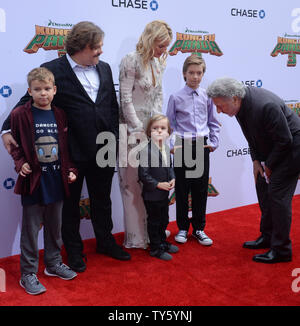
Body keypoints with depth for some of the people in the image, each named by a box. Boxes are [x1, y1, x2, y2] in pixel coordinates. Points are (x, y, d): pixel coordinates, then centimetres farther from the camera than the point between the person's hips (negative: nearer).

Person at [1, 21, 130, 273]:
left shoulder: (104, 69, 7)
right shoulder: (53, 70, -10)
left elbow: (113, 106, 12)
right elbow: (29, 101, -10)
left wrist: (114, 138, 7)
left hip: (103, 150, 5)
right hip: (72, 151, -4)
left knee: (102, 200, 19)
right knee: (71, 203, 12)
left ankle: (105, 241, 39)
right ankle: (74, 250, 31)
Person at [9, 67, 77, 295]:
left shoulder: (60, 115, 5)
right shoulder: (20, 114, -7)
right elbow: (14, 144, -1)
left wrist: (70, 170, 4)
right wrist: (20, 163, -16)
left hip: (57, 179, 4)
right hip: (34, 180, -4)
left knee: (55, 225, 17)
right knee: (31, 228, 4)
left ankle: (54, 263, 36)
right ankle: (28, 274, 17)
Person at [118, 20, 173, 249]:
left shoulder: (159, 63, 10)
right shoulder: (131, 61, -12)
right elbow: (126, 100, -14)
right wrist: (140, 131, -14)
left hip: (152, 126, 7)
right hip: (133, 128, -7)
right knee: (133, 182, 0)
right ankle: (136, 237, 11)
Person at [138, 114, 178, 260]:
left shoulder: (166, 148, 4)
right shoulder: (146, 150, -20)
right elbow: (143, 174, -20)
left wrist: (172, 179, 0)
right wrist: (158, 184, -19)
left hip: (164, 194, 8)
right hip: (152, 195, -7)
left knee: (164, 220, 21)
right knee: (154, 222, 6)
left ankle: (162, 242, 40)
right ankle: (155, 248, 21)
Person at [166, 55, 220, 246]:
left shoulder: (207, 97, 5)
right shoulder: (176, 98, -1)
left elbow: (213, 123, 12)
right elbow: (170, 125, 4)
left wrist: (214, 143, 3)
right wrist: (173, 144, -6)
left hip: (202, 147, 2)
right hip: (183, 147, -2)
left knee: (201, 190, 7)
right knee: (182, 190, 5)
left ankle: (199, 229, 21)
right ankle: (182, 228, 19)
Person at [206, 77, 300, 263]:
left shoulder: (266, 106, -35)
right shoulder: (240, 102, -8)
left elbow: (285, 140, -25)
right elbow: (252, 136, 7)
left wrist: (269, 165, -14)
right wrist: (256, 160, 0)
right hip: (270, 150, 9)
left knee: (278, 195, -9)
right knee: (263, 188, 12)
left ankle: (281, 250, 3)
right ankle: (267, 237, 27)